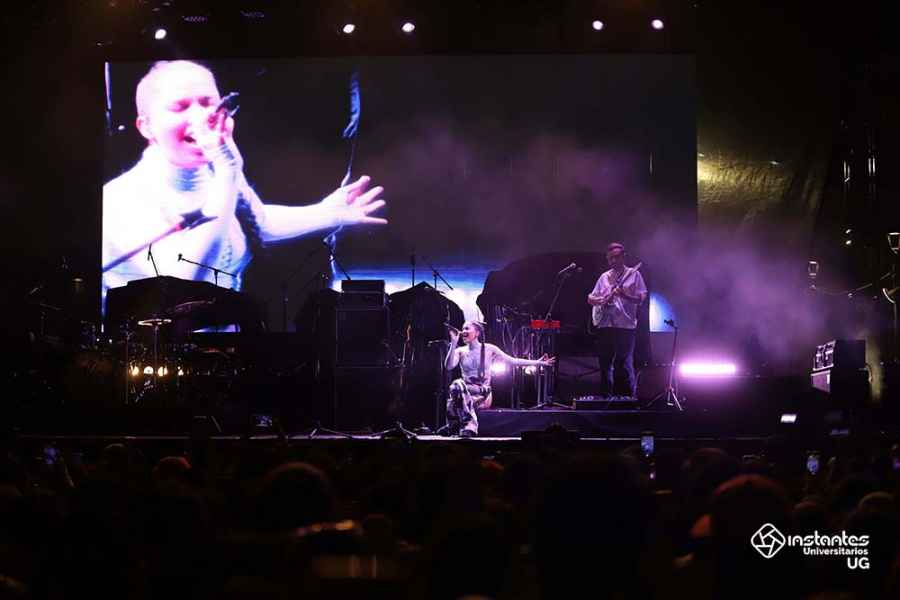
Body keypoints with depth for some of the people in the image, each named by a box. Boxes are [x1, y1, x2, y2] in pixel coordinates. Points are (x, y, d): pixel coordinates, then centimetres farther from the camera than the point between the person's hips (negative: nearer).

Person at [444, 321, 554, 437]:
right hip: (465, 392, 2)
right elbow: (449, 366, -9)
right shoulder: (460, 351, 9)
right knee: (457, 385, -35)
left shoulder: (489, 349, 5)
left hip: (483, 395, -2)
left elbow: (513, 361, 7)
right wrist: (453, 344, -14)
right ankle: (469, 425, -36)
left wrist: (538, 362, 3)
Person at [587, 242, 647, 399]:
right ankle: (605, 397, 14)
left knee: (624, 364, -10)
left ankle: (630, 397, -6)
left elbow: (641, 298, -3)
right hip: (605, 325, 5)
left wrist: (625, 295, -20)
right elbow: (590, 298, 20)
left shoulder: (633, 274, 5)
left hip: (625, 325, -5)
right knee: (605, 364, 7)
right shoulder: (604, 277, 18)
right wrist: (601, 300, -2)